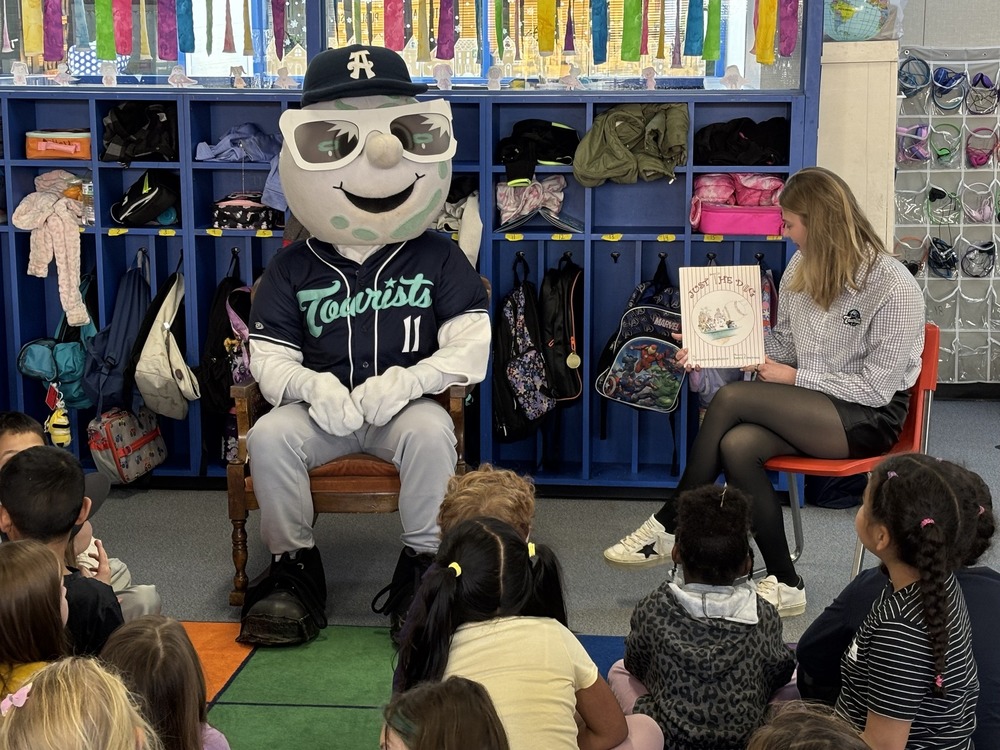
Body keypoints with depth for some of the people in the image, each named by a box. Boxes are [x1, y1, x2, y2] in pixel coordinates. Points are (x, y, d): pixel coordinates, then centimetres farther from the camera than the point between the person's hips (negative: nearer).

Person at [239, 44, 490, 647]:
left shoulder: (437, 257, 4)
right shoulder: (294, 268, 7)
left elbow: (472, 345, -5)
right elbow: (268, 357, 2)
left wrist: (408, 380, -23)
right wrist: (312, 385, -21)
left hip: (405, 405, -1)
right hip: (323, 407, 2)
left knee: (432, 430, -35)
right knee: (269, 435, -28)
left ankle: (424, 561, -15)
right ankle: (294, 563, -9)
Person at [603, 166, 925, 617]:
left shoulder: (894, 288, -17)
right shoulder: (801, 269, 3)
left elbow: (877, 388, -16)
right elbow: (783, 344, 14)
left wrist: (796, 377, -15)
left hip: (869, 417, -6)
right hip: (814, 408, 7)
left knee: (732, 398, -25)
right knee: (737, 446, -27)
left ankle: (669, 527, -13)